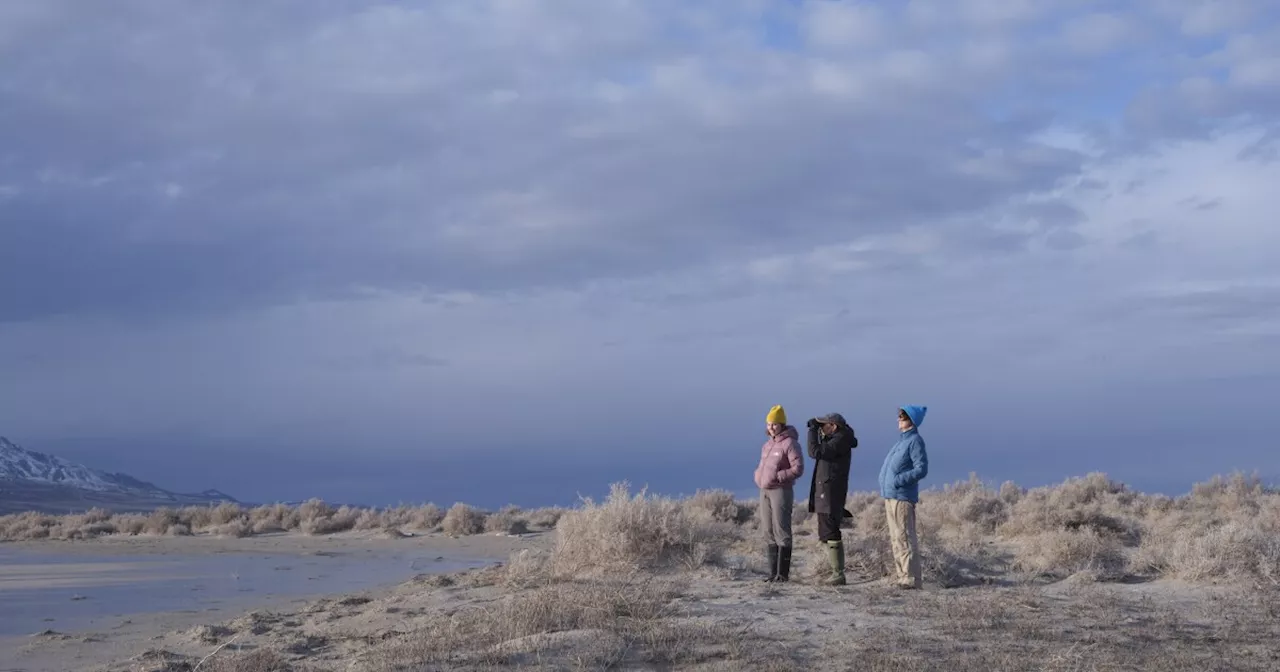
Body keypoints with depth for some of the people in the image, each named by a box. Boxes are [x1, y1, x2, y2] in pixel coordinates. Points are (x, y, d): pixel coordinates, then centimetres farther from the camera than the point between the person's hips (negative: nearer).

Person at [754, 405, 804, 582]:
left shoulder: (790, 443, -9)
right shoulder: (768, 444, 16)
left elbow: (798, 468, -14)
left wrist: (778, 476, -19)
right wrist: (758, 476, 8)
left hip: (781, 491, -8)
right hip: (765, 491, 8)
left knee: (781, 532, -8)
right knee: (769, 533, 8)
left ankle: (783, 573, -6)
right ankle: (773, 572, 12)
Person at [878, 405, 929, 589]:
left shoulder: (915, 441, -10)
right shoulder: (902, 440, 18)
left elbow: (921, 469, -17)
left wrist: (898, 480, -22)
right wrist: (886, 491, 19)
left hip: (903, 498, -10)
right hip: (891, 496, 10)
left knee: (905, 538, -10)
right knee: (896, 539, 13)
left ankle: (911, 578, -9)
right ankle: (901, 575, 20)